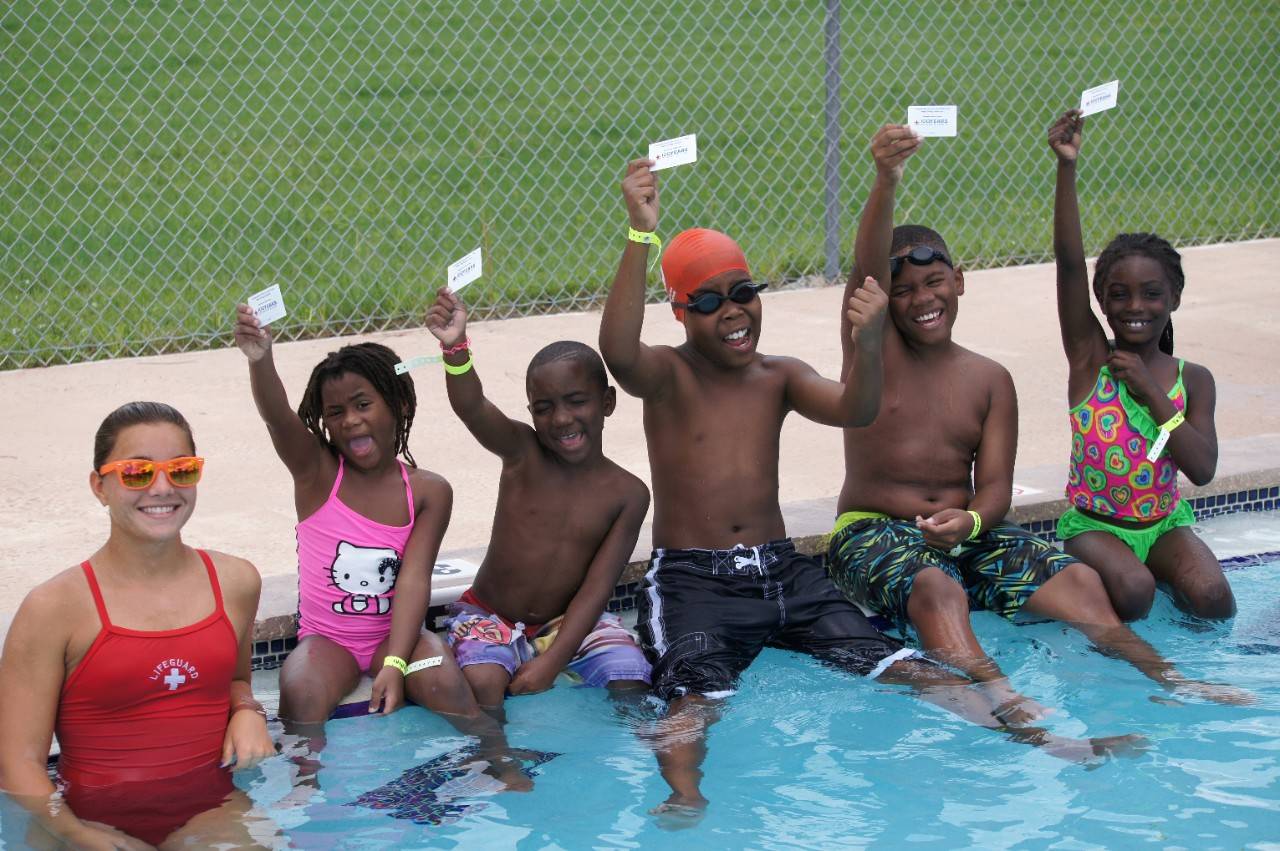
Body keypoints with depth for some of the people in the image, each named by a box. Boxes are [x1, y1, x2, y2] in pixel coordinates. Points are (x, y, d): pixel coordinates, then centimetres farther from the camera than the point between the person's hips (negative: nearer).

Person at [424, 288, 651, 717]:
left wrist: (552, 661, -22)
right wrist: (456, 348, -53)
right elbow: (471, 408, -31)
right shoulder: (521, 451, -9)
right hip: (487, 617, -1)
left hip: (566, 623, 1)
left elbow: (595, 589, -11)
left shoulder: (627, 494, -6)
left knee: (631, 682, -21)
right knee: (481, 682, -31)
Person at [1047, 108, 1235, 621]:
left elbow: (1203, 469, -13)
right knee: (1133, 592, -31)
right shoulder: (1090, 356, -6)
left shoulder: (1192, 380, -1)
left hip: (1165, 521, 2)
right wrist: (1066, 166, -27)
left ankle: (1176, 581, 7)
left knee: (1212, 600, -25)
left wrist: (1150, 391, -17)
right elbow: (1069, 262, -18)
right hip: (1094, 522, -2)